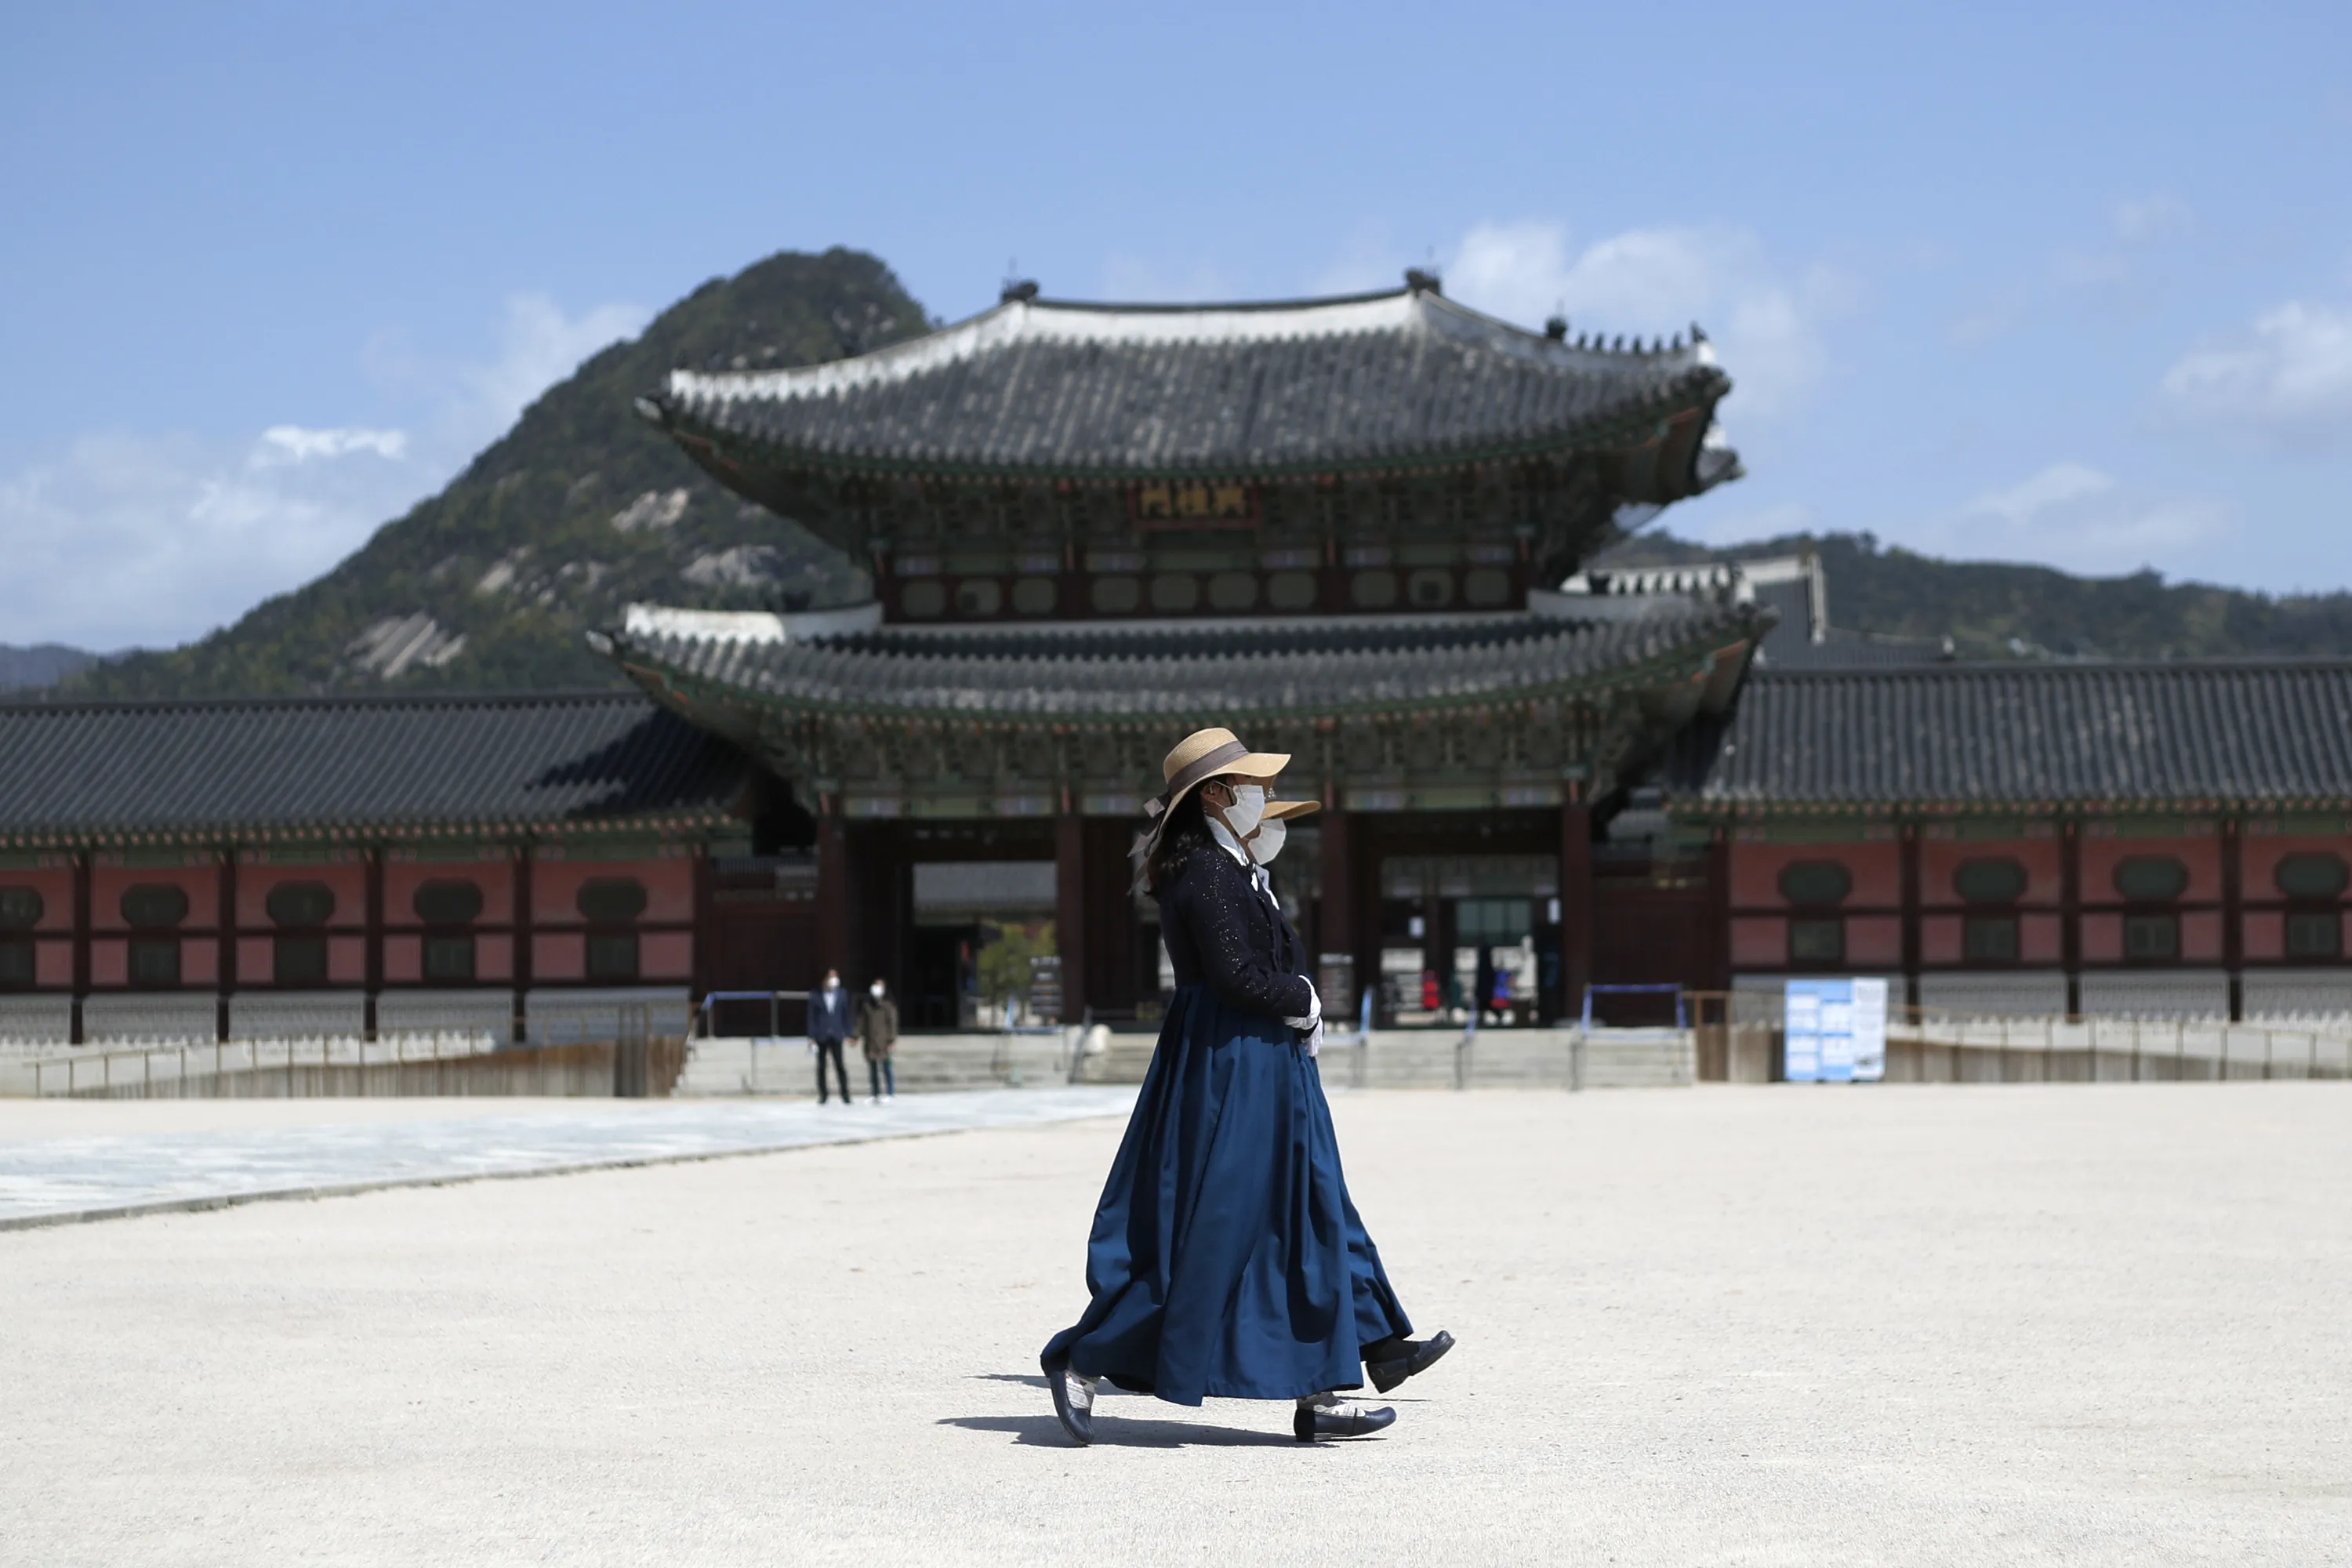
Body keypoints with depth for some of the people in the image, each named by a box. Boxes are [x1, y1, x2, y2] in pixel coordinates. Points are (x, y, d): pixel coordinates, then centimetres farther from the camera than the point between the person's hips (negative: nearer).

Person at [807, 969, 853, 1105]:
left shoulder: (842, 996, 3)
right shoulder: (816, 998, -2)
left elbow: (846, 1016, 7)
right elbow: (811, 1018, -1)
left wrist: (847, 1034, 2)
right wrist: (812, 1037, -5)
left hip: (836, 1036, 0)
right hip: (821, 1036, 0)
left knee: (839, 1065, -4)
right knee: (821, 1066, 5)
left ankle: (845, 1094, 0)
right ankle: (822, 1095, 10)